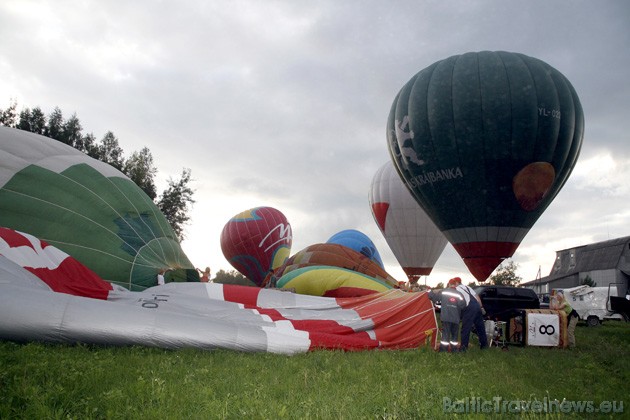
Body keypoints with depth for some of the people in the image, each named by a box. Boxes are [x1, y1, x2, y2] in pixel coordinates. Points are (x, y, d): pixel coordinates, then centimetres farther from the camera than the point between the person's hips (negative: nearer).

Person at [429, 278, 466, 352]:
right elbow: (462, 305, -8)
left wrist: (429, 291, 19)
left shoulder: (443, 292, 0)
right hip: (455, 318, 0)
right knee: (455, 334, 14)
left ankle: (443, 349, 0)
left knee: (445, 333, 2)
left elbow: (433, 297, 4)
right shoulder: (458, 294, -1)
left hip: (445, 318, 0)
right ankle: (454, 349, 17)